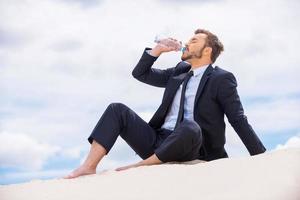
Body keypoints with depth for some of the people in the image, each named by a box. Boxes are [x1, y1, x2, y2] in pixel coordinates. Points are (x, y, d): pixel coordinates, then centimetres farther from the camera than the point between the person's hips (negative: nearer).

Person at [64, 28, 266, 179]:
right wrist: (157, 50, 9)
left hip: (189, 147, -6)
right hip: (158, 142, 6)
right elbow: (140, 74, 24)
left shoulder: (222, 79, 2)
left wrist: (261, 156, -9)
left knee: (190, 127, -39)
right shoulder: (179, 71, 20)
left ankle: (140, 166, -25)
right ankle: (88, 167, -21)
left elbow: (239, 120, -3)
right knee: (117, 110, -7)